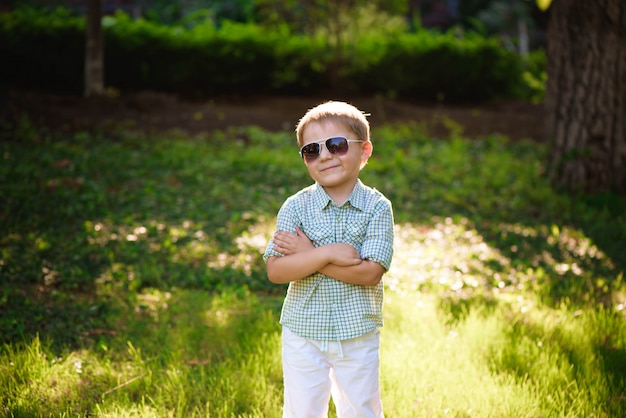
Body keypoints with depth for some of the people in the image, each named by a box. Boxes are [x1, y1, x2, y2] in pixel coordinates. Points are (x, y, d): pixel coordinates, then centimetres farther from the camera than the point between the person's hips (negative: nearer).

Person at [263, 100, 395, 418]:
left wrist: (308, 254, -19)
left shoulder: (377, 207, -9)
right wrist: (327, 253, -26)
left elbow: (370, 272, -19)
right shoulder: (296, 207, -7)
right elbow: (275, 270, -15)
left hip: (358, 334, 0)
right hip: (303, 332, 1)